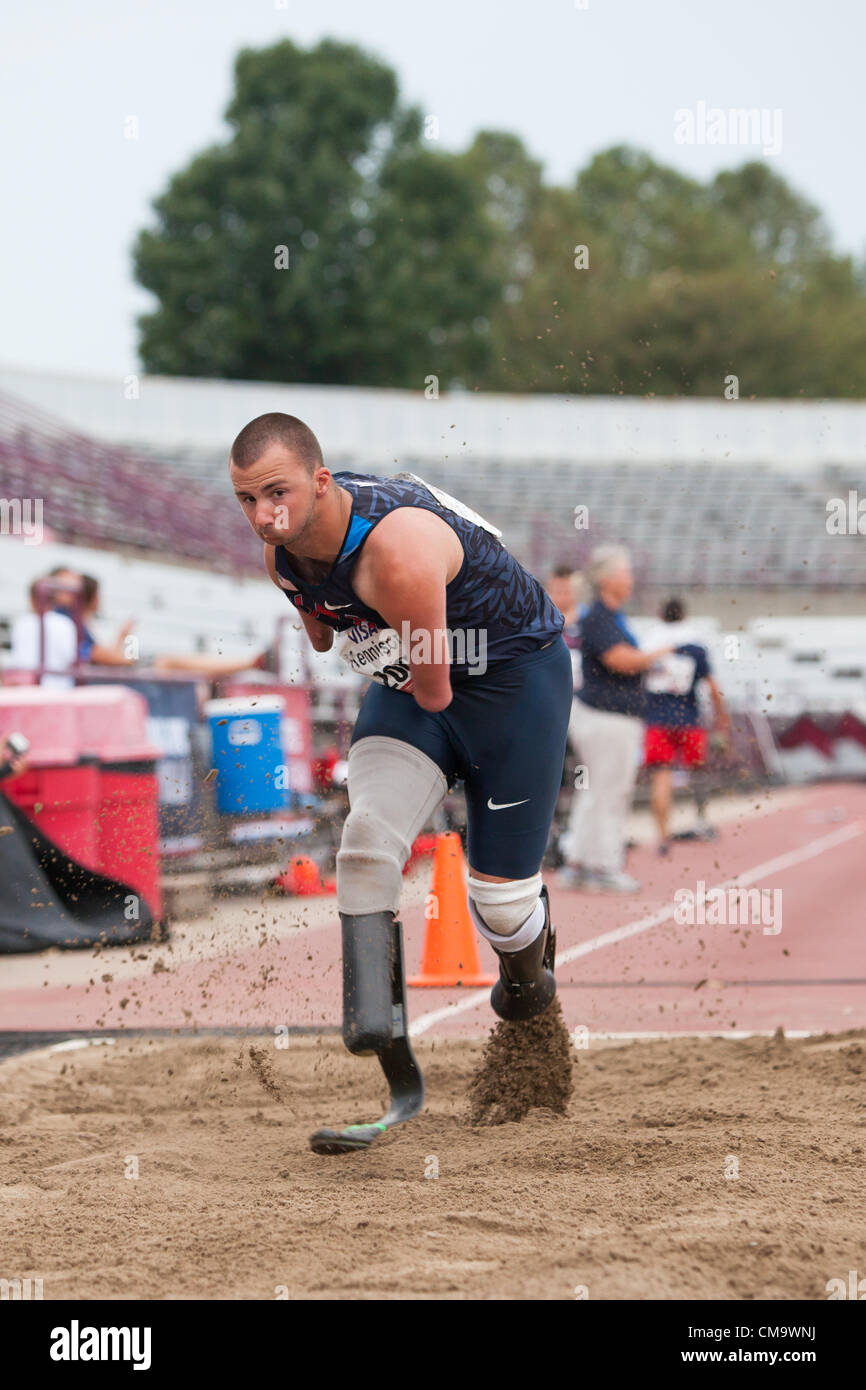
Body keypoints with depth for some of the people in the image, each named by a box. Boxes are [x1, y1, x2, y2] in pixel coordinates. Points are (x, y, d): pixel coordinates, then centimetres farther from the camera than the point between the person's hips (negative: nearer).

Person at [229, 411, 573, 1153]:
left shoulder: (397, 549, -36)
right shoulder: (282, 549, -11)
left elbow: (433, 694, -23)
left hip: (517, 673, -6)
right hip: (410, 682, 6)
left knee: (500, 895, -4)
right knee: (367, 841, -18)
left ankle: (528, 980, 37)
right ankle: (392, 1077, -17)